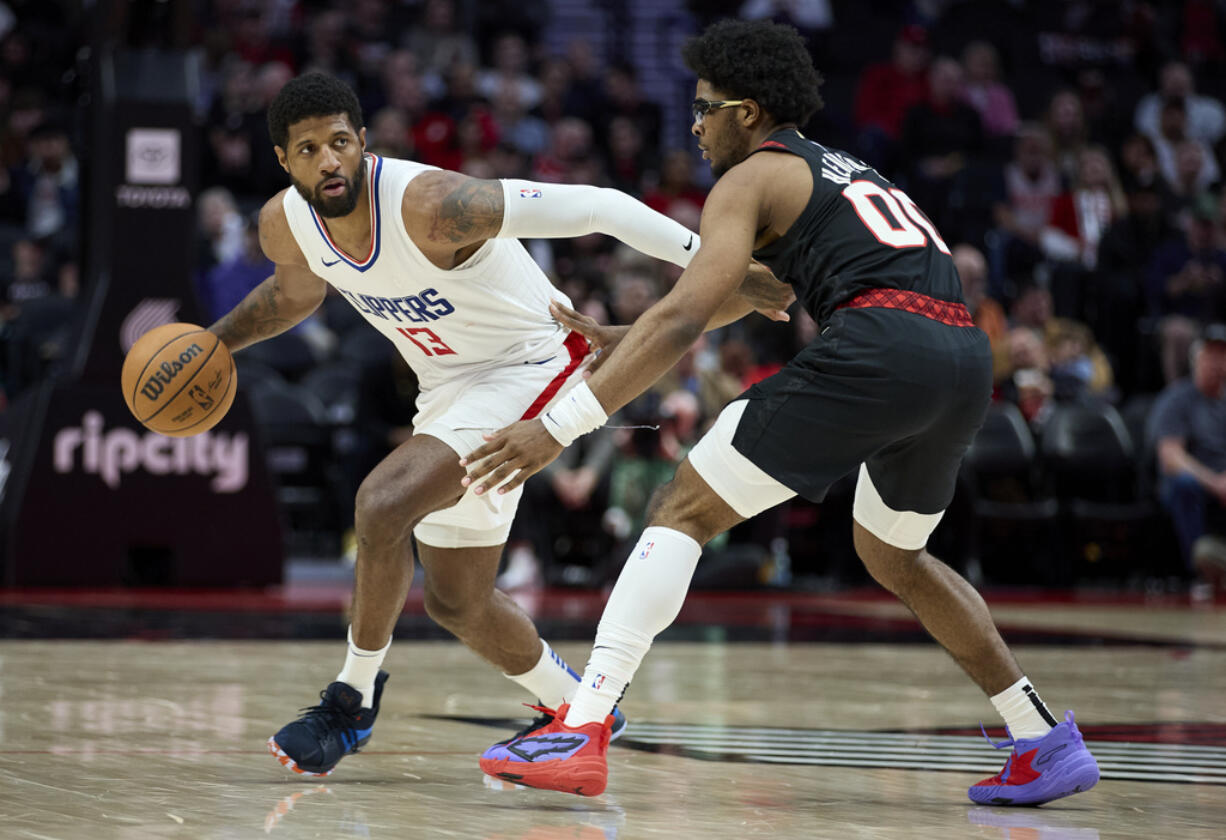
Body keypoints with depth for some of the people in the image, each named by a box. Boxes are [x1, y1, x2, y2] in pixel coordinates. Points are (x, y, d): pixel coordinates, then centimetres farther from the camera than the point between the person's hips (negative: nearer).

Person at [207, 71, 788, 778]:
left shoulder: (432, 204, -31)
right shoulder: (285, 226, -9)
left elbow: (596, 208, -29)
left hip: (530, 367, -8)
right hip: (449, 389, 8)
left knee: (381, 505, -28)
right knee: (458, 603, 15)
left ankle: (354, 698, -9)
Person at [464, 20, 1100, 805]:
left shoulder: (752, 178, 10)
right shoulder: (846, 173, 35)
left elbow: (682, 320, -3)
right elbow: (750, 289, 46)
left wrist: (559, 425, -5)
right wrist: (620, 337, 48)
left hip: (880, 348, -8)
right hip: (968, 359, 8)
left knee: (684, 511, -2)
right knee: (892, 553, 31)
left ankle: (581, 734, -13)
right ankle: (1048, 743, 27)